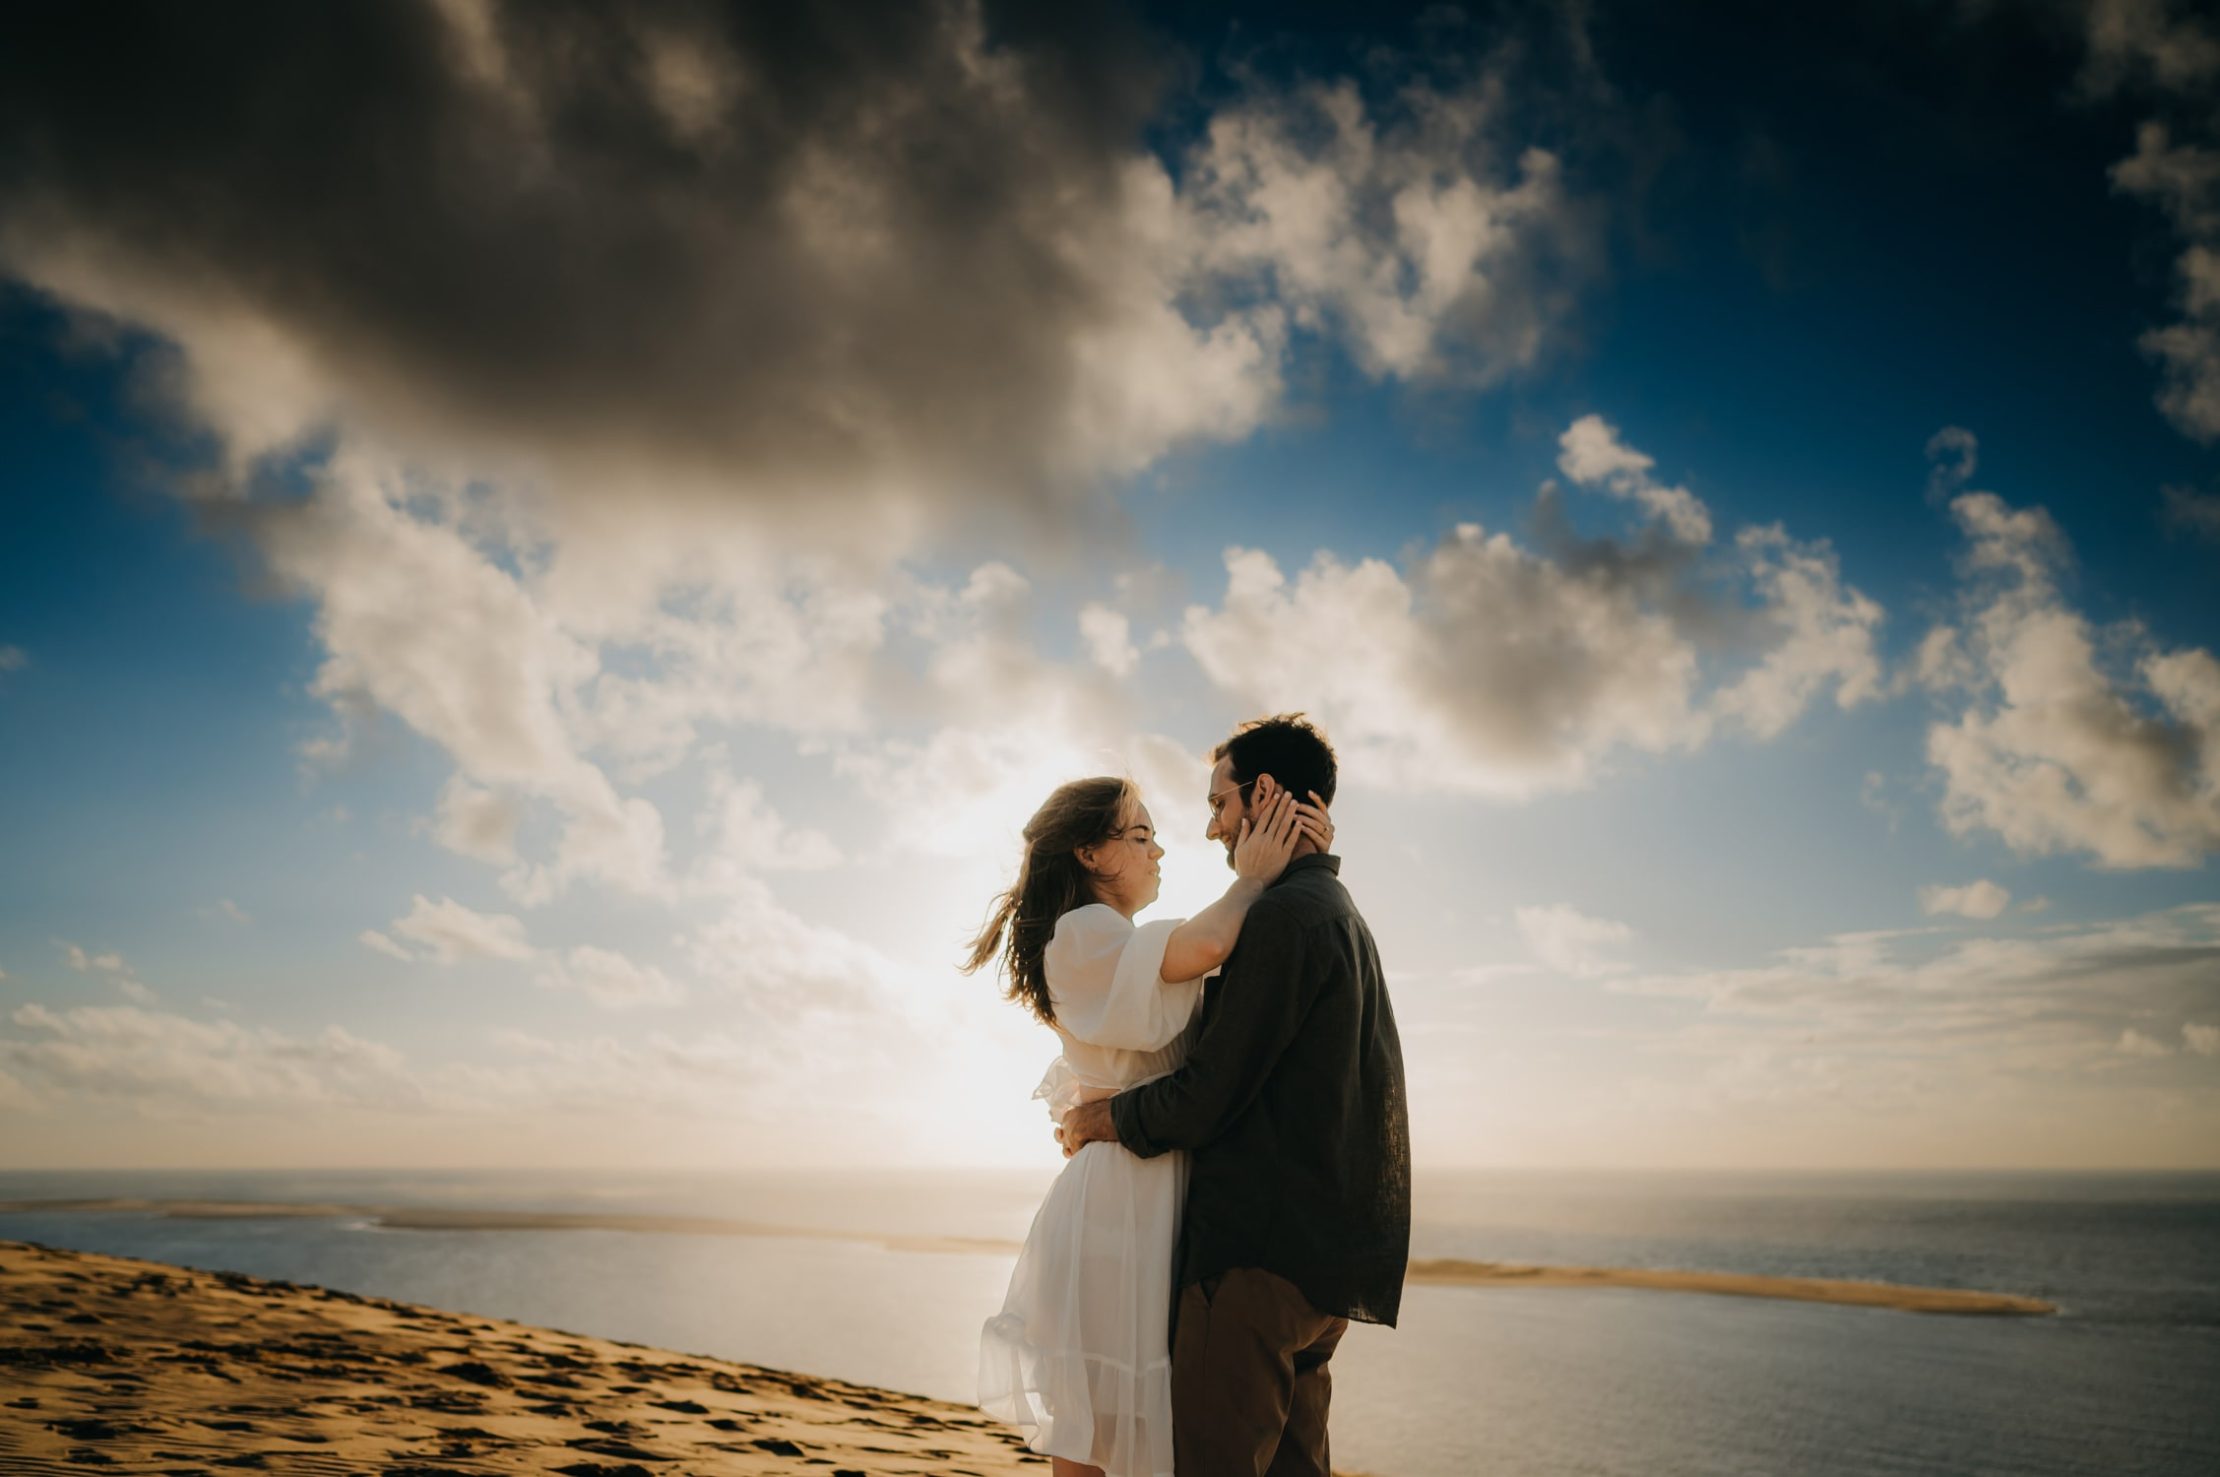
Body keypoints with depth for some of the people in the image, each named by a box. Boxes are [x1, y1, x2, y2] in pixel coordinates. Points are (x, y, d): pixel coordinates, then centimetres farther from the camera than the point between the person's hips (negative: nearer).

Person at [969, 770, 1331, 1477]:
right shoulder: (1083, 932, -10)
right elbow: (1204, 945, -27)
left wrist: (1303, 857, 2)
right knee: (1098, 1414, -1)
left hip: (1154, 1194, 9)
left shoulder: (1122, 945, 20)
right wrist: (1252, 879, -8)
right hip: (1120, 1191, -9)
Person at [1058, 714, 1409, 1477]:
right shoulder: (1339, 912, 17)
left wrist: (1101, 1119, 0)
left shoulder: (1283, 914, -15)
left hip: (1261, 1253, -10)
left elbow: (1207, 1096, -17)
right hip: (1327, 1258, 10)